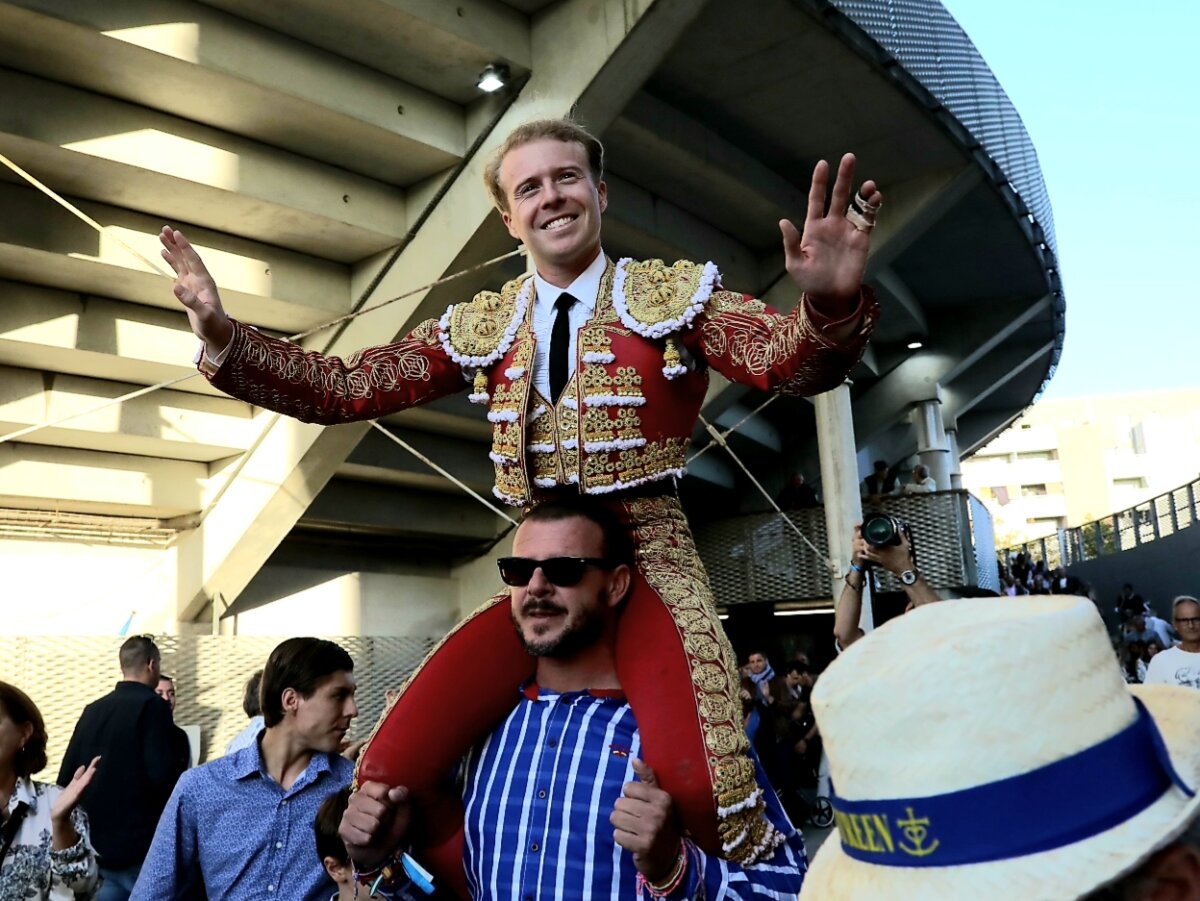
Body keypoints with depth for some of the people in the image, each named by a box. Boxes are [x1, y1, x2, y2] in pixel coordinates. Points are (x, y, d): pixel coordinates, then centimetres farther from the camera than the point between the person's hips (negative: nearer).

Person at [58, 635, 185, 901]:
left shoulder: (93, 709, 8)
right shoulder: (152, 707, -12)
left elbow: (67, 775, 9)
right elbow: (163, 775, -21)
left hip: (95, 843, 7)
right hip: (139, 846, -6)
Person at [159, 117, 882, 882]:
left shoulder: (674, 293, 1)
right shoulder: (481, 326, 10)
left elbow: (791, 358, -14)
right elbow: (343, 388, 8)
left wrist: (831, 303, -37)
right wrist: (223, 336, -6)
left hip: (647, 564, -3)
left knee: (697, 789, -29)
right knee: (389, 774, -6)